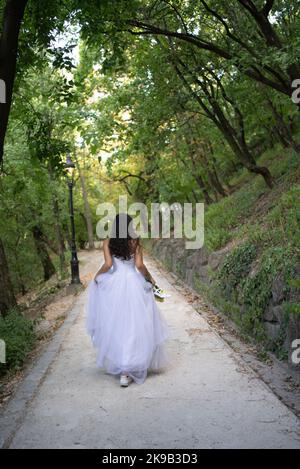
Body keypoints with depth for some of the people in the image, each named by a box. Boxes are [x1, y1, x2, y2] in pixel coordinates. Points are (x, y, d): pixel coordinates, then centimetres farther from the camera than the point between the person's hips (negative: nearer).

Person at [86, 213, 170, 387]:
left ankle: (119, 365, 24)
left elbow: (108, 264, -12)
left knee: (116, 324, 14)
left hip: (114, 285, 1)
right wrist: (150, 278, 5)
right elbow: (139, 265, -10)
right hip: (133, 284, -1)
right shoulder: (135, 242, -3)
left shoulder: (108, 242, -2)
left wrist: (97, 275, 5)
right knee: (135, 324, 6)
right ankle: (129, 369, 6)